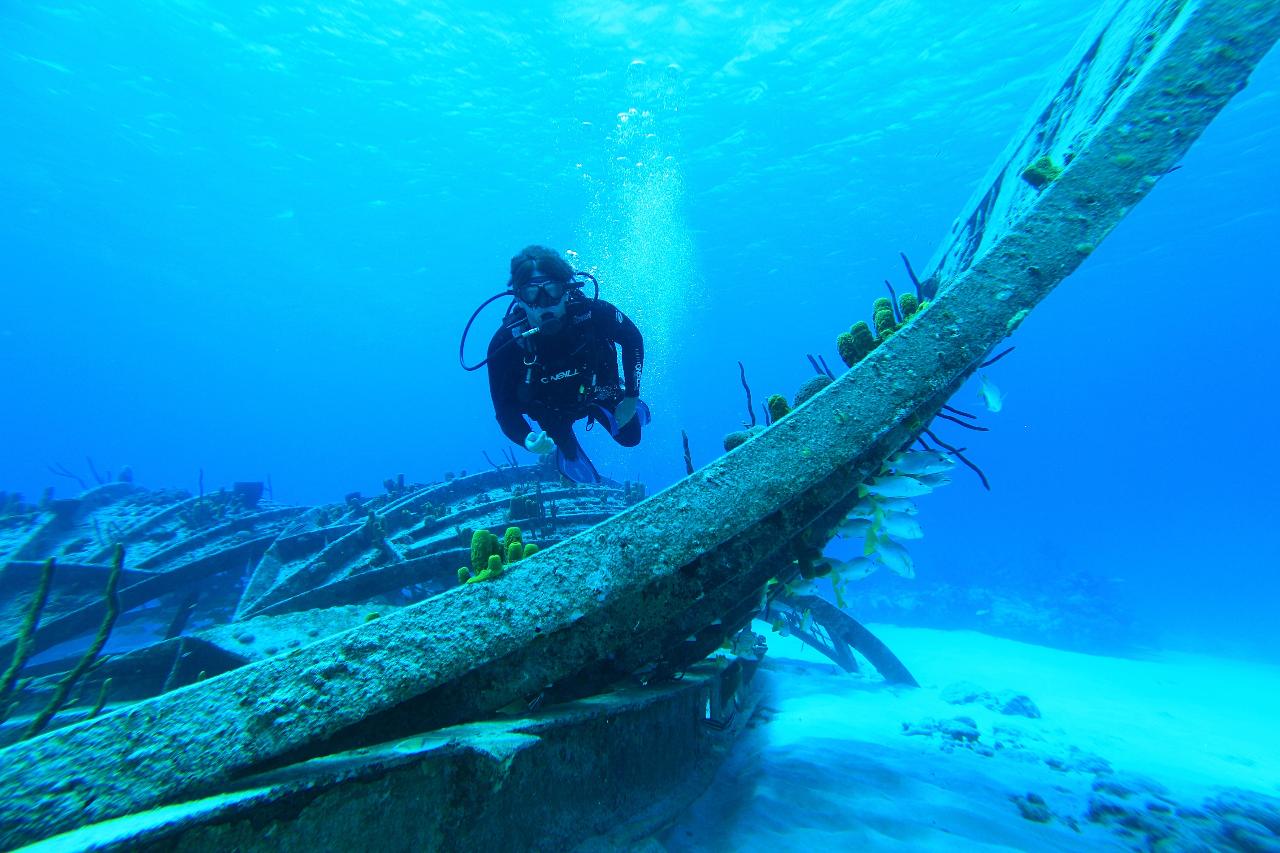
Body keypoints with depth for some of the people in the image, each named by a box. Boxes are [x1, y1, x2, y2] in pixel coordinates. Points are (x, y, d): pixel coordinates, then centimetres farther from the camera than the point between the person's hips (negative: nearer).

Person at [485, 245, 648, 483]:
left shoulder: (593, 313, -36)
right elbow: (505, 407, -30)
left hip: (597, 390, 1)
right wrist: (527, 440, -51)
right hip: (552, 408, 0)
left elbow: (633, 340, -16)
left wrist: (632, 397, -16)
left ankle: (631, 408, 46)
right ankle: (567, 448, 51)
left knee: (630, 437, 14)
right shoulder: (505, 343, -37)